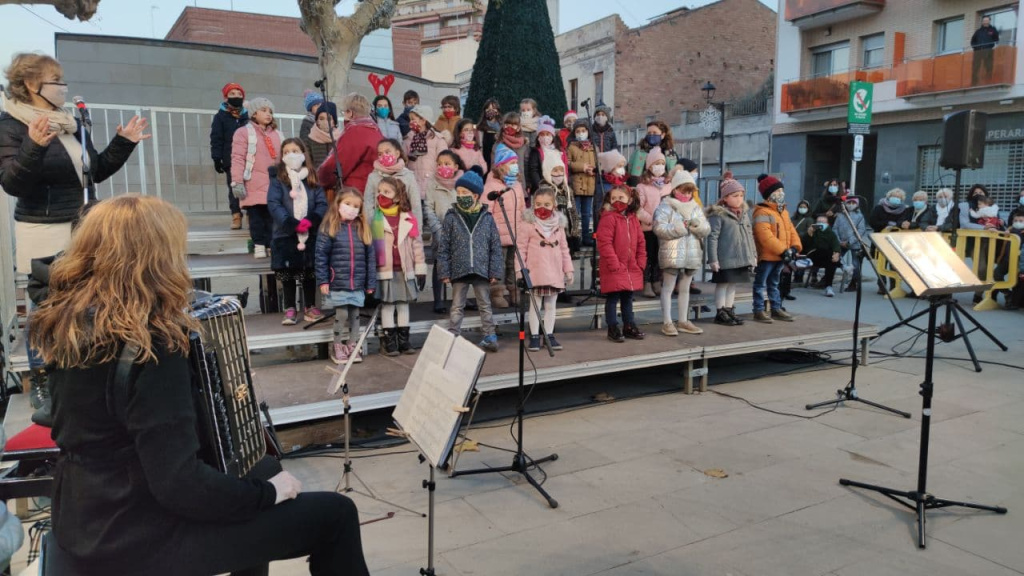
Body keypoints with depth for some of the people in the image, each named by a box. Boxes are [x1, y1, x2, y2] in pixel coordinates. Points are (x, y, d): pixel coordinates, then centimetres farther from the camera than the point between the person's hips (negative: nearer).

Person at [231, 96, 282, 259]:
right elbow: (238, 158, -6)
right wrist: (237, 182, -14)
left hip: (274, 184, 4)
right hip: (255, 186, -4)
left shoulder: (277, 134, 19)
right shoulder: (244, 132, 2)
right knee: (256, 217, 0)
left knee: (273, 216, 2)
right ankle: (259, 246, 7)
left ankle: (272, 245, 9)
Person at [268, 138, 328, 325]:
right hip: (286, 235, -1)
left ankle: (310, 307, 21)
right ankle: (290, 310, 13)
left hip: (311, 235, 1)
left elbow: (322, 204, 0)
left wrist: (311, 220, -18)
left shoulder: (312, 179, 7)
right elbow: (274, 205, -10)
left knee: (309, 273, 10)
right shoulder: (278, 181, 1)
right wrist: (293, 223, -21)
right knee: (287, 274, 5)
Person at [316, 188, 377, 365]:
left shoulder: (363, 229, 6)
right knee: (341, 314, 1)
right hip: (337, 283, -3)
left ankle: (352, 345, 24)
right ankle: (337, 346, 18)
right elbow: (320, 256, -5)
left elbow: (370, 257, 6)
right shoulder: (329, 228, -4)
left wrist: (371, 282, 4)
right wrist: (322, 280, -9)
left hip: (358, 283, 3)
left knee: (355, 314, 11)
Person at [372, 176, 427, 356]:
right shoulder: (374, 218, -2)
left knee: (403, 304, 10)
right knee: (387, 304, 3)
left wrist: (420, 270, 4)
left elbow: (417, 244, 5)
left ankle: (403, 339, 20)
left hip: (405, 270, 2)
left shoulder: (408, 219, 2)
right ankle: (388, 341, 11)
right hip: (384, 271, -2)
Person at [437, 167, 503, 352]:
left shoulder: (487, 217, 1)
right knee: (457, 307, 7)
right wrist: (444, 272, -4)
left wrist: (495, 272, -2)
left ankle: (490, 337, 20)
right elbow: (444, 247, 0)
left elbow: (495, 246, 3)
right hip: (459, 270, 0)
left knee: (485, 305, 11)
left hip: (482, 270, 1)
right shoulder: (451, 217, 0)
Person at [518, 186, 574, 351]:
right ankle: (534, 336, 11)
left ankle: (549, 335, 19)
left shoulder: (559, 224, 9)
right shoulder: (528, 224, -4)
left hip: (555, 272, 4)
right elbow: (521, 248, -6)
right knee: (535, 305, 4)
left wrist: (568, 269, 10)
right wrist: (519, 269, -11)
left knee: (551, 305, 11)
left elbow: (564, 248, 13)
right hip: (535, 272, -4)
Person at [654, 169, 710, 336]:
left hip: (692, 254, 7)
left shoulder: (696, 208, 13)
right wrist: (681, 227, -21)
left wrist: (698, 225, -13)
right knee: (668, 288, -1)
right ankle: (667, 322, 4)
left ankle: (683, 321, 23)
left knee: (685, 288, 14)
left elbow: (707, 230, 8)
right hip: (671, 255, -6)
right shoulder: (665, 206, -6)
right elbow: (659, 228, -19)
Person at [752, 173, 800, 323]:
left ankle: (776, 309, 27)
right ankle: (759, 311, 6)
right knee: (761, 283, 0)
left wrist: (795, 246, -4)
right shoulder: (762, 213, -16)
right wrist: (783, 250, -25)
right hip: (766, 256, -9)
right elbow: (765, 236, -25)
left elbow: (791, 230, 14)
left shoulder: (783, 212, 15)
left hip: (779, 256, 9)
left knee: (774, 283, 18)